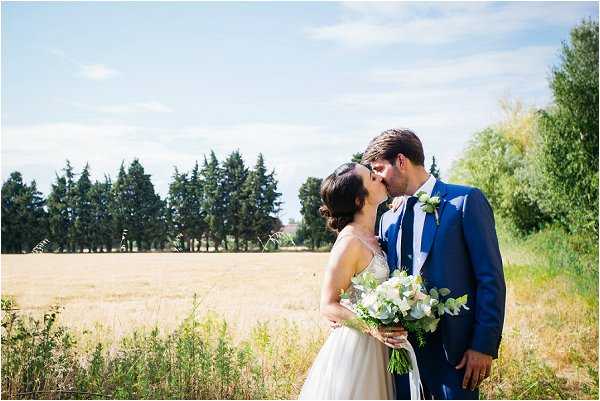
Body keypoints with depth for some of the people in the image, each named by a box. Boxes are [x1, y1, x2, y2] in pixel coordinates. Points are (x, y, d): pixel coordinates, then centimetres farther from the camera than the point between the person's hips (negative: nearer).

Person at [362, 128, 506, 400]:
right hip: (403, 348, 6)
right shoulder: (388, 220, 13)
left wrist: (484, 346, -13)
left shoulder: (465, 200, -5)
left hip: (453, 348, -5)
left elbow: (491, 279, -8)